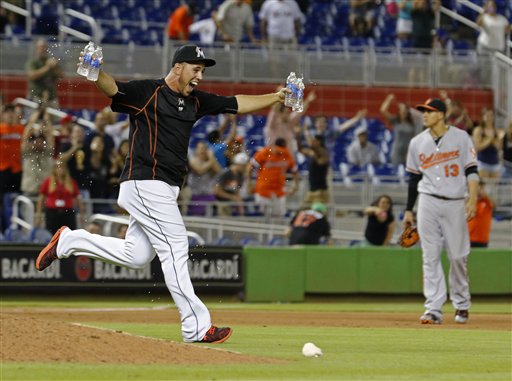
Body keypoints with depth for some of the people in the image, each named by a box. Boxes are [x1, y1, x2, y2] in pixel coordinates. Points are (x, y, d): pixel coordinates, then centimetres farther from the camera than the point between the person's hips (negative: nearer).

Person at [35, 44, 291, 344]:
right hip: (145, 182, -9)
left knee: (136, 257, 9)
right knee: (175, 249, -10)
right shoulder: (147, 92, -7)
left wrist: (275, 98, 13)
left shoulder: (195, 101, 16)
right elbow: (113, 88, -22)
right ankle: (197, 327, -9)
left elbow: (237, 104, 20)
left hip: (166, 190, 9)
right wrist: (94, 72, -42)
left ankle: (69, 241, 24)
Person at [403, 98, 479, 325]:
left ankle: (462, 305, 18)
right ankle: (434, 309, -5)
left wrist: (472, 199, -14)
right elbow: (414, 178, 14)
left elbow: (471, 171, -2)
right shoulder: (417, 142, 9)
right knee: (430, 257, -4)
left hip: (455, 203, -2)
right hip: (428, 202, 2)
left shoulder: (460, 138, 0)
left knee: (458, 256, 1)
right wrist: (408, 210, 11)